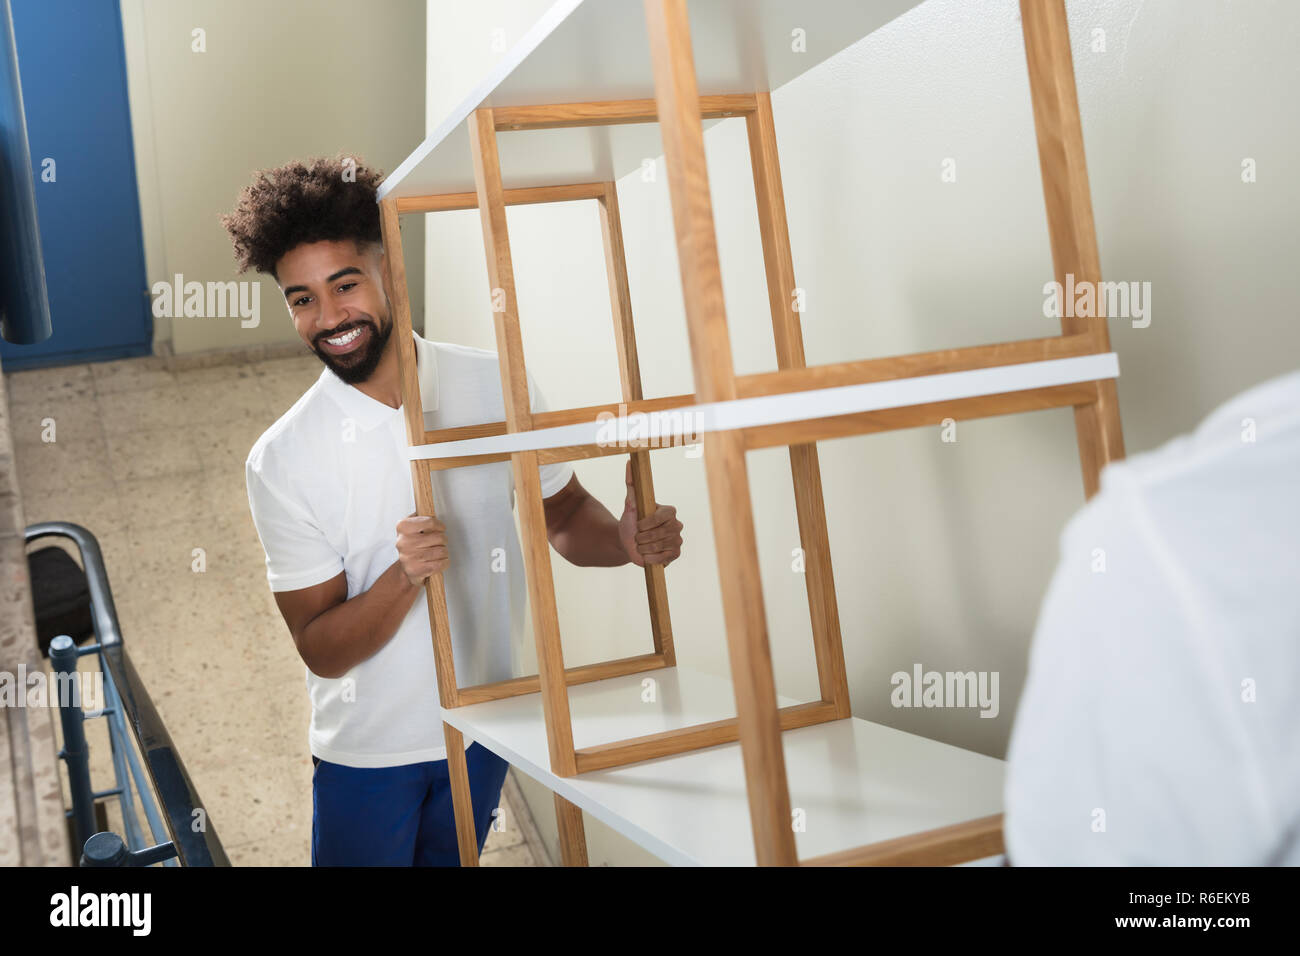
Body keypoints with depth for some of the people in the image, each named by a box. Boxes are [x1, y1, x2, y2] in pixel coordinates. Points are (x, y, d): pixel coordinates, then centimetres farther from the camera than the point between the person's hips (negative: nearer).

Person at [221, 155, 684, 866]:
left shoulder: (500, 388, -9)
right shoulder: (281, 461, -15)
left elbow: (563, 513, 5)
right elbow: (321, 650, -14)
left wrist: (625, 541, -17)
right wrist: (405, 577, -31)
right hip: (369, 749, -2)